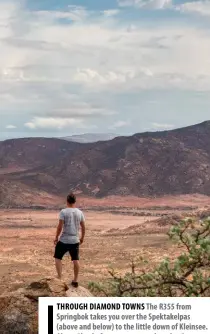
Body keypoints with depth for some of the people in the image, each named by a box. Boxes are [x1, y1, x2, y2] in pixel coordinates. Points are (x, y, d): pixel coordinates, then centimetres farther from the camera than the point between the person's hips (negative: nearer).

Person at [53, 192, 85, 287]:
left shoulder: (63, 212, -11)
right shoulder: (80, 212, 2)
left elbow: (60, 226, -14)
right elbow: (83, 227, 7)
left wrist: (56, 237, -3)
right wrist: (82, 238, 20)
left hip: (64, 240, -3)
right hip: (75, 240, 4)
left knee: (58, 258, 13)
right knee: (76, 260, 13)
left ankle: (59, 278, 6)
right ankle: (75, 280, 17)